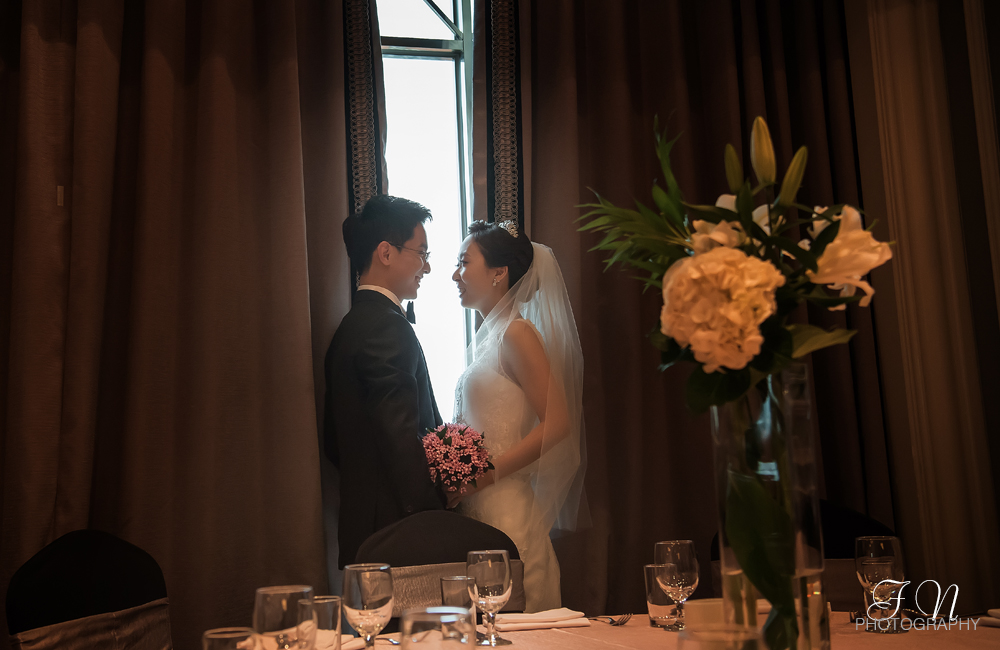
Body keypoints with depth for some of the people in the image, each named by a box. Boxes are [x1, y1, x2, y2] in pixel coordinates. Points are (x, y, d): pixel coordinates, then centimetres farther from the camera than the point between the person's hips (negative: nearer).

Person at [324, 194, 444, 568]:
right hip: (400, 527, -9)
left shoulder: (350, 326, 15)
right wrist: (433, 520, -19)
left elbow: (334, 441, 18)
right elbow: (401, 436, -22)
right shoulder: (387, 326, -15)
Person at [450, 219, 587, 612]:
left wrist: (487, 473, -17)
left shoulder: (517, 333, -11)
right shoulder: (486, 337, 14)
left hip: (505, 506, -8)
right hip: (475, 508, 8)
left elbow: (557, 423, -16)